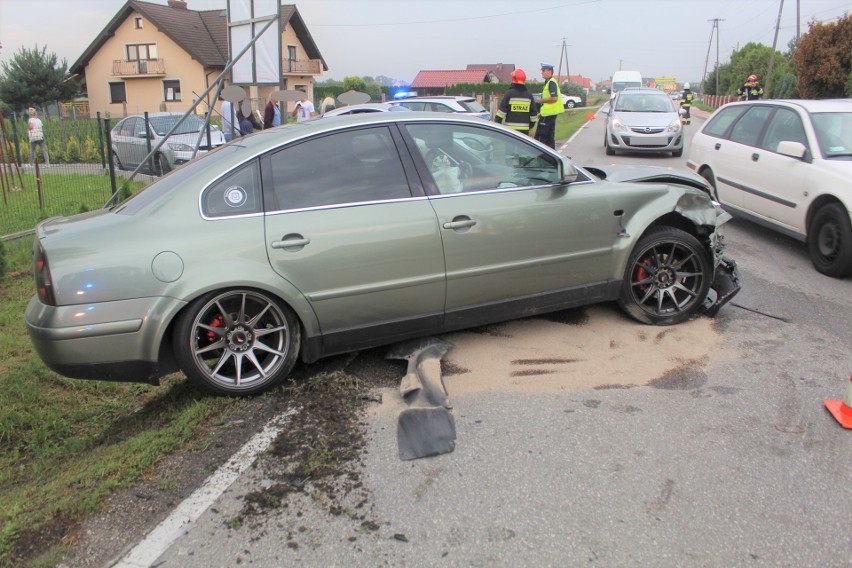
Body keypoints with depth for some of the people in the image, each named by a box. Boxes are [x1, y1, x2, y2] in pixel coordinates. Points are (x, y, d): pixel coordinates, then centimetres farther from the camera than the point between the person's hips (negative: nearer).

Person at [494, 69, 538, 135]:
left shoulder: (509, 93, -6)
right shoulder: (529, 95, 7)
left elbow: (502, 110, -8)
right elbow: (534, 112, 11)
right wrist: (532, 124, 23)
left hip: (511, 127, -4)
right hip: (525, 128, 4)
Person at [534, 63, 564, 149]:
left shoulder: (551, 83, -14)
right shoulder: (548, 82, 18)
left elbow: (554, 98, -25)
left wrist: (541, 100, -14)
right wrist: (541, 112, 21)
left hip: (548, 114, -10)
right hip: (549, 113, 10)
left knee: (540, 137, -9)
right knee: (550, 137, 13)